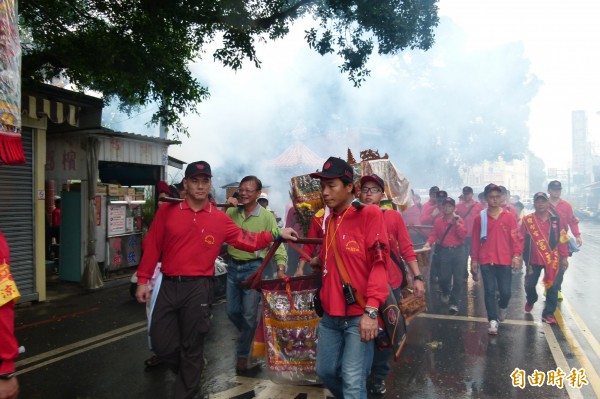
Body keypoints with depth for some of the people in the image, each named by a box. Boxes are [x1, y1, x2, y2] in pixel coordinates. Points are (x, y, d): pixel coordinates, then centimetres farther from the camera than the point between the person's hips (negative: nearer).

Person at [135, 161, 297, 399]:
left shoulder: (219, 219, 2)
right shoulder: (167, 211, 0)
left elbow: (245, 240, 5)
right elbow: (152, 246, 2)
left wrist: (275, 235, -4)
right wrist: (143, 280, 1)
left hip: (198, 288, -1)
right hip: (168, 285, 1)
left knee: (192, 347, 8)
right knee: (161, 343, 9)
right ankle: (188, 374, 40)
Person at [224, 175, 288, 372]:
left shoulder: (266, 216, -8)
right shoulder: (231, 212, 2)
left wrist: (281, 268, -23)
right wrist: (225, 208, -13)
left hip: (253, 268, -4)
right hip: (233, 267, 4)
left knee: (249, 314, 4)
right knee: (232, 311, 14)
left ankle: (243, 354, 22)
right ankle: (249, 336, 42)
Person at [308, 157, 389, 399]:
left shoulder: (369, 213, -9)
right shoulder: (329, 220, 13)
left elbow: (379, 263, -15)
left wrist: (371, 311, -21)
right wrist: (319, 260, 8)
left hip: (359, 316, -7)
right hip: (330, 314, 7)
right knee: (325, 371, 14)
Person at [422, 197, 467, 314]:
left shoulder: (459, 220, 2)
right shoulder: (438, 221, 6)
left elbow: (464, 236, -8)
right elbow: (434, 235, 3)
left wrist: (457, 223, -17)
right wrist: (429, 242, -14)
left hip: (458, 251, -1)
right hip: (444, 251, 1)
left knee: (458, 278, -2)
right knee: (444, 277, 2)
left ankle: (454, 303, 7)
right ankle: (446, 292, 36)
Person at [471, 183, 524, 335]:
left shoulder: (509, 216, 2)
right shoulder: (480, 218, 1)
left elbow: (516, 237, 1)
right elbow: (475, 240, 4)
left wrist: (517, 255, -9)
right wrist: (474, 260, 4)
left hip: (505, 261, 0)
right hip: (486, 261, 0)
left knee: (505, 291, 2)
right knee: (489, 291, 0)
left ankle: (503, 307, 35)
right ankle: (493, 321, 10)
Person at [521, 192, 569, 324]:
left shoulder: (556, 220, 0)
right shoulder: (527, 220, -5)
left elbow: (562, 239, 4)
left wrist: (564, 257, 4)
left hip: (552, 260, 1)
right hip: (534, 260, -1)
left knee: (553, 287, 2)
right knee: (530, 285, 11)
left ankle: (548, 314, 14)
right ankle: (531, 301, 42)